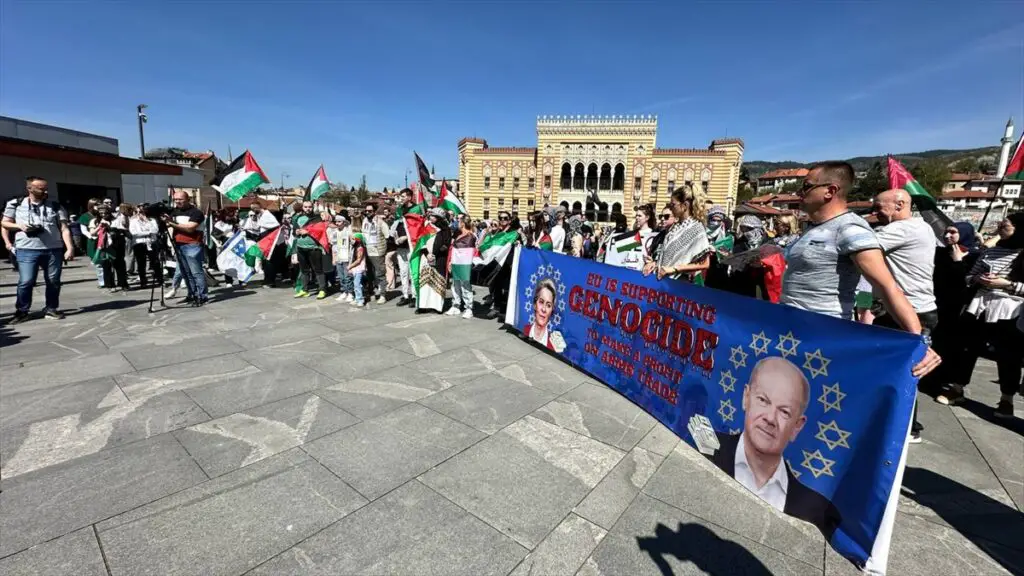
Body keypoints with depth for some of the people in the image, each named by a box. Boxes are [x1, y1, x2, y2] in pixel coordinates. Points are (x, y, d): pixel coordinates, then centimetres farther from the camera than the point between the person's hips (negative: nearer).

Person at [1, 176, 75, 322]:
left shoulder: (55, 206, 8)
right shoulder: (15, 204, 8)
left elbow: (64, 228, 2)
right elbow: (5, 223, 16)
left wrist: (70, 248, -7)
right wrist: (19, 226, -7)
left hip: (54, 249, 1)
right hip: (26, 250, -1)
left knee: (53, 281, 5)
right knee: (26, 281, -2)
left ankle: (51, 309, 17)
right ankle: (21, 311, 12)